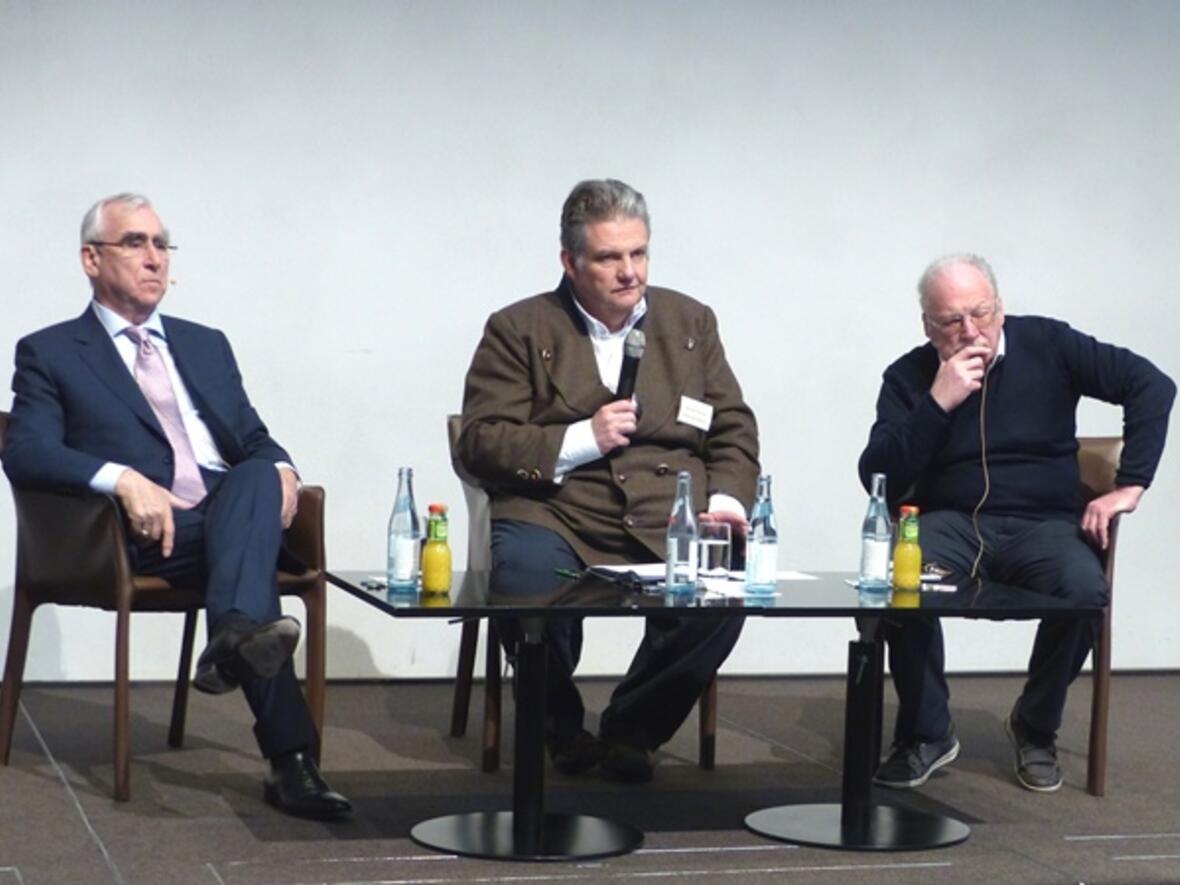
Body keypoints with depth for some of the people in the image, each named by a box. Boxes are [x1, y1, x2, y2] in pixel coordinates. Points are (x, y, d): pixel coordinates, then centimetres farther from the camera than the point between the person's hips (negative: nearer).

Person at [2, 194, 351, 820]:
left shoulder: (207, 345, 27)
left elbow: (253, 440, 23)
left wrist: (278, 468, -4)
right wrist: (122, 479, -24)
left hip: (234, 510, 4)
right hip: (147, 534, -4)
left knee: (258, 476, -32)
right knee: (247, 551, -34)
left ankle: (235, 637, -55)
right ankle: (290, 757, -44)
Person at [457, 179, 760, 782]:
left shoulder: (690, 322, 19)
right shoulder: (520, 330, 9)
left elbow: (733, 430, 17)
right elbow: (480, 442, 1)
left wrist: (726, 499, -3)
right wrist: (581, 439, -10)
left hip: (670, 517, 2)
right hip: (556, 512, -2)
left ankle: (632, 728, -4)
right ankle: (560, 728, -3)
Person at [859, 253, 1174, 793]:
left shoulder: (1045, 344, 1)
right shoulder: (908, 378, 3)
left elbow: (1152, 386, -2)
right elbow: (878, 479, -8)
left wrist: (1128, 486, -8)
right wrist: (938, 404, -18)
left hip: (1044, 524, 0)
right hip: (954, 523, 0)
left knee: (1085, 591, -33)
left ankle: (1035, 727, -3)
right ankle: (927, 734, -11)